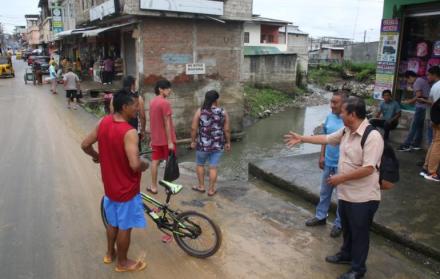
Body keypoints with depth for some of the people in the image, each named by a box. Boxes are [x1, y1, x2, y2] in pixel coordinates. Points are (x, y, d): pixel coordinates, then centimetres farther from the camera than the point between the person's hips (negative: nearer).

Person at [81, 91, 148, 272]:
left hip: (110, 185, 7)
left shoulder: (103, 122, -5)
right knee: (125, 227, 13)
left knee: (113, 222, 27)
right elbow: (134, 164, -36)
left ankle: (109, 253, 46)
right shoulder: (129, 132, -29)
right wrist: (145, 165, -13)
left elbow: (85, 145, 4)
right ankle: (123, 263, 32)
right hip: (126, 188, -7)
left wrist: (97, 156, 23)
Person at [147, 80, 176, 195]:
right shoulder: (165, 103, -17)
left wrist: (151, 138, 17)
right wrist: (170, 141, -16)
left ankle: (153, 187, 16)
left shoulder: (152, 102, 7)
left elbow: (151, 121, 12)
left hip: (156, 138, 7)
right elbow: (167, 124, -19)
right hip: (166, 138, -7)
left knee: (155, 161, 10)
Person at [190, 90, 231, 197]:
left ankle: (201, 186, 29)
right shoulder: (223, 112, -6)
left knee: (200, 164, 21)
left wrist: (193, 141, 3)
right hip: (218, 145, 1)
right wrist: (228, 142, 9)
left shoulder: (200, 111, -9)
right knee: (213, 167, 11)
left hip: (203, 144, -1)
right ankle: (211, 190, 19)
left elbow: (194, 128, -9)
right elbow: (227, 130, -3)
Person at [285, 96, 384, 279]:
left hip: (363, 197, -8)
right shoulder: (346, 131, 2)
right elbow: (326, 139, 16)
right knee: (347, 229, 26)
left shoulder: (372, 137, -26)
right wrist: (301, 139, 19)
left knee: (359, 233, 11)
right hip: (346, 193, 8)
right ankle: (346, 255, 48)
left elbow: (368, 169, -28)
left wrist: (341, 178, -20)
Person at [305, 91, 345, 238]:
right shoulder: (329, 117, 1)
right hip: (328, 162, 6)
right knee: (324, 191, 19)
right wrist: (322, 156, 9)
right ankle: (320, 216, 37)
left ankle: (339, 224, 25)